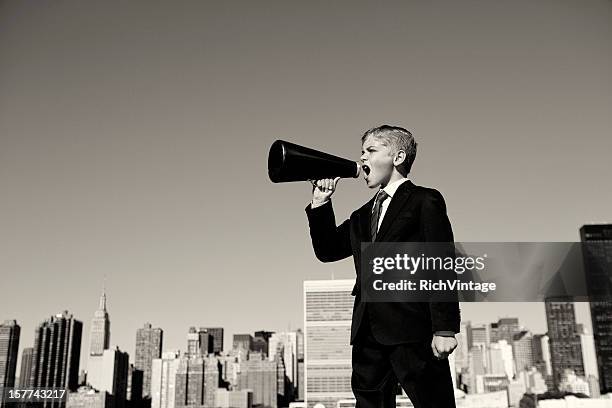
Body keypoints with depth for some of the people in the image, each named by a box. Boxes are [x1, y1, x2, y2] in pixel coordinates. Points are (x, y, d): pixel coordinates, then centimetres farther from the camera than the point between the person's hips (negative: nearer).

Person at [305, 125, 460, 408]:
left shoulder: (425, 201, 2)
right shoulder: (363, 216, 23)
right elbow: (327, 250, 20)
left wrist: (444, 328, -14)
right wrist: (320, 203, 9)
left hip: (412, 331, -6)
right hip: (368, 335, 6)